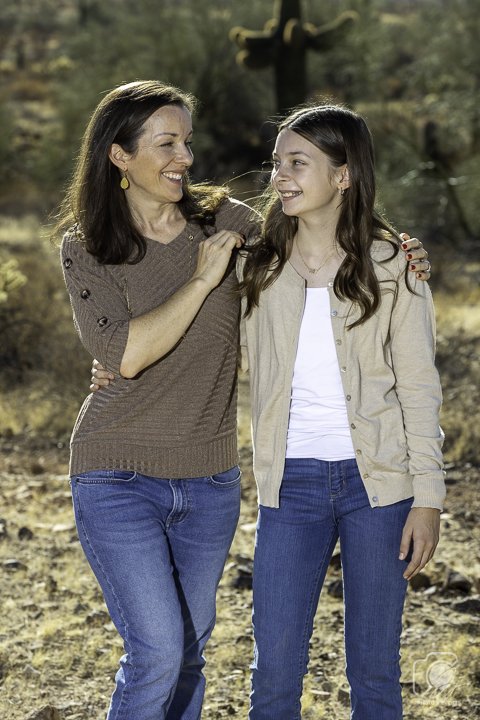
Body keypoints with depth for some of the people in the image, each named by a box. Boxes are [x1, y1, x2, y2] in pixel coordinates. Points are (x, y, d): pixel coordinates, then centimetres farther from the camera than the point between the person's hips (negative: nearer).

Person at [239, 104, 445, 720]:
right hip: (292, 483, 2)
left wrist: (427, 499, -6)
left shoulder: (392, 266, -2)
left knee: (375, 670, 8)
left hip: (377, 482, -2)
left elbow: (419, 389, -1)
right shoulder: (258, 267, 5)